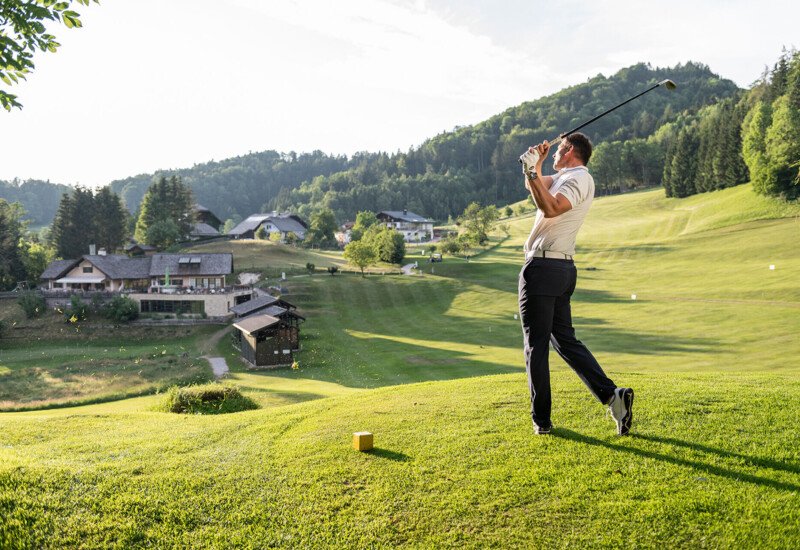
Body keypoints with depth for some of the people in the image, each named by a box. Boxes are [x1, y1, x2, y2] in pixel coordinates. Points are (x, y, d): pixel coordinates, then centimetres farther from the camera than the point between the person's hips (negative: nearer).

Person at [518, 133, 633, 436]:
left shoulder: (579, 178, -8)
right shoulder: (566, 178, 21)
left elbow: (550, 208, -26)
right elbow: (535, 184, 28)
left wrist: (531, 174, -22)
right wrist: (536, 164, 11)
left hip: (542, 266, -10)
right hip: (563, 268, 10)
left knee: (536, 345, -2)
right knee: (565, 340, 11)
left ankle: (541, 419, 5)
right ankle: (612, 394, 2)